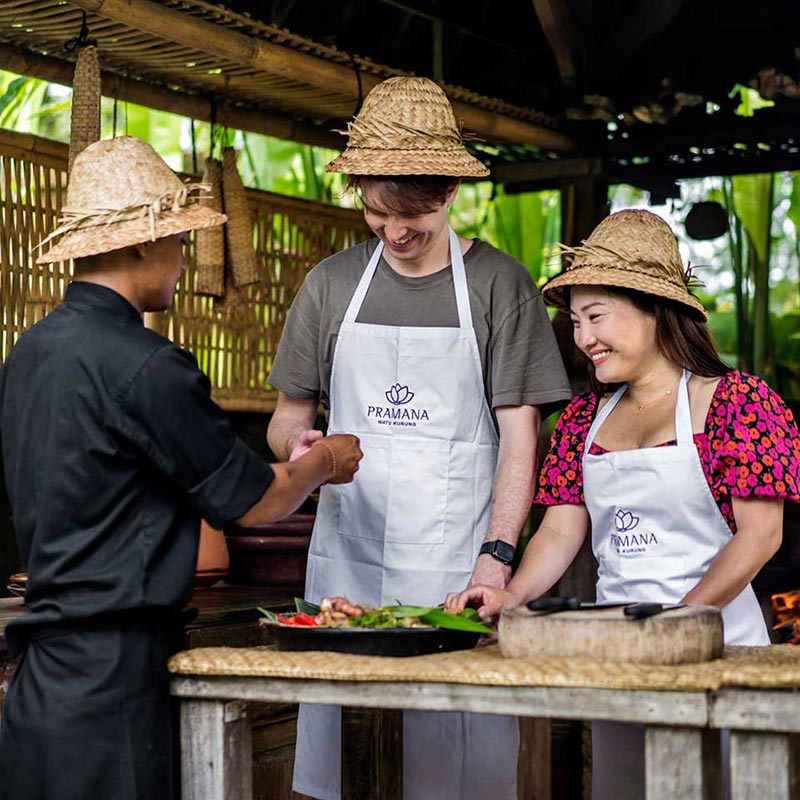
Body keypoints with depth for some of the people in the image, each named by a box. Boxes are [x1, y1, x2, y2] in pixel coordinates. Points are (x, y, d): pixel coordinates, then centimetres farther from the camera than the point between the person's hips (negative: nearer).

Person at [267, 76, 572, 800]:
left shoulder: (498, 284, 1)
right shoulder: (331, 285, 10)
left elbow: (519, 436, -2)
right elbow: (288, 416, 17)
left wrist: (497, 556, -13)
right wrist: (297, 445, -7)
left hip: (459, 568, -3)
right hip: (346, 559, 3)